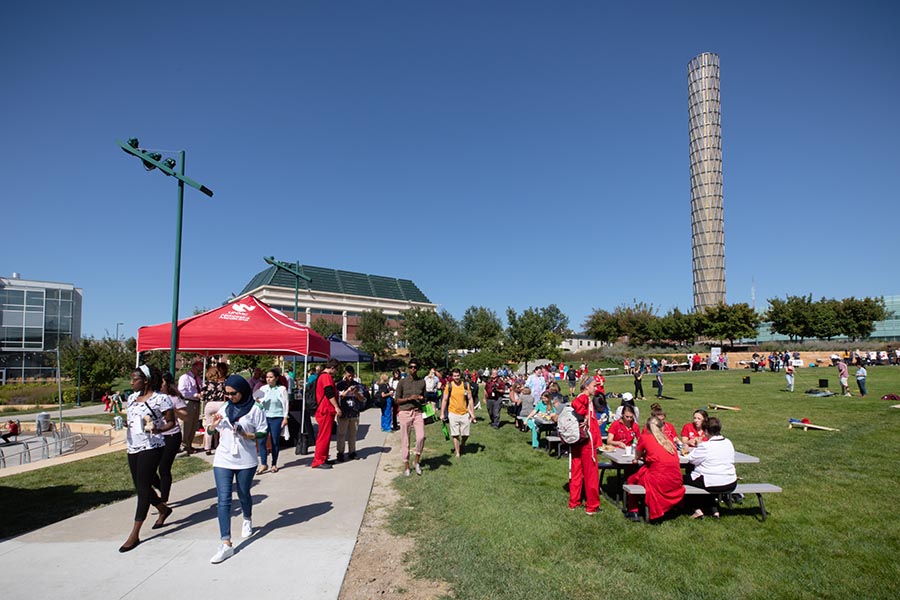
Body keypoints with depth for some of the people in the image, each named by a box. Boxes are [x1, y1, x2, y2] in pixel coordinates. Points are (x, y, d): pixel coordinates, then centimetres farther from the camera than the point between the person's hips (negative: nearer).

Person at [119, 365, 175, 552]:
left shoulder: (160, 399, -11)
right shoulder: (131, 398, 10)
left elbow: (171, 422, -7)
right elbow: (129, 418, 23)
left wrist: (158, 429, -24)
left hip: (151, 448, -8)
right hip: (133, 447, 8)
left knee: (143, 488, -4)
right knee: (140, 487, 15)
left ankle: (135, 534, 4)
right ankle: (164, 509, 39)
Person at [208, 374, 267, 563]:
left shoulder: (254, 409, -8)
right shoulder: (224, 408, 5)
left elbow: (263, 433, -6)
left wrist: (246, 435, -23)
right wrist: (214, 424, -8)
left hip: (246, 461, -2)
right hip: (223, 460, 3)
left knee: (244, 494, 16)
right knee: (223, 500, -5)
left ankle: (247, 520, 48)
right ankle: (226, 544, -3)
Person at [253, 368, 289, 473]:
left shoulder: (281, 389, -4)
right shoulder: (263, 389, 6)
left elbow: (285, 404, -1)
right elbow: (261, 405, 12)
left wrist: (285, 418, -5)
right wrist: (258, 402, -11)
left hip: (276, 418, -3)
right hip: (264, 417, 3)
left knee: (275, 442, 4)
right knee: (261, 441, -5)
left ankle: (274, 464, 18)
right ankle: (263, 464, 6)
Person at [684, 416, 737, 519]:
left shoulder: (705, 446, -20)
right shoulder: (728, 443, 0)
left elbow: (691, 459, -11)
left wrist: (697, 446, 5)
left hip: (712, 485, -7)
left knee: (685, 478, 13)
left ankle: (698, 509, 10)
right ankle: (714, 510, 30)